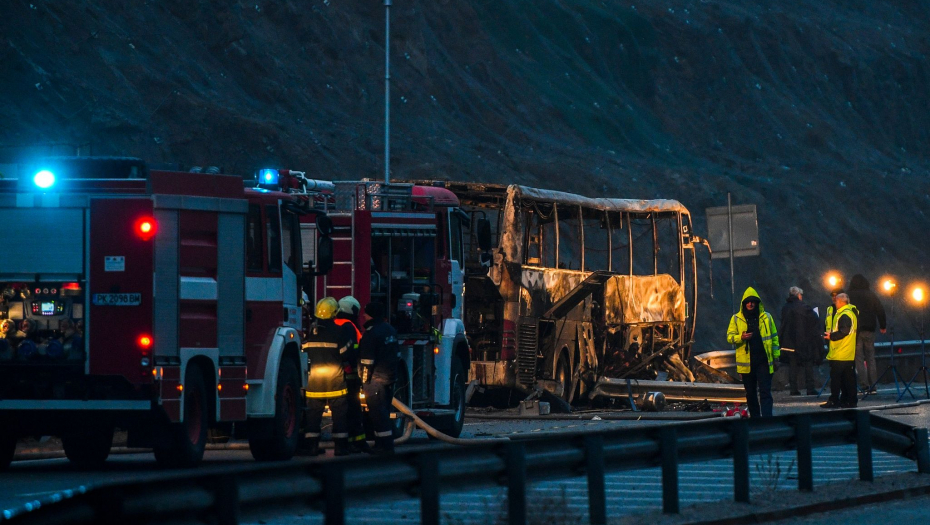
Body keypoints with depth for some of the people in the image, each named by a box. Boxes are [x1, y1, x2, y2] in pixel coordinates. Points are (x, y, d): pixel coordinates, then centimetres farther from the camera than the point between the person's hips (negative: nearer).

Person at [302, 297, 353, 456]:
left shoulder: (310, 332, 2)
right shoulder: (338, 331, -10)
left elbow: (305, 354, 9)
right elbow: (347, 353, -8)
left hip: (315, 380, 3)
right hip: (335, 380, -3)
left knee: (313, 413, 8)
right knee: (339, 413, 2)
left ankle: (311, 446, 6)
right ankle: (340, 446, 0)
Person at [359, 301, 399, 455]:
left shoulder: (371, 333, -15)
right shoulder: (390, 330, 12)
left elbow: (367, 359, -17)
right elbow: (396, 353, 20)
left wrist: (366, 378, -11)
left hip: (376, 378, -9)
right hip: (391, 376, 9)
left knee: (377, 412, -6)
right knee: (385, 412, 15)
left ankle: (384, 445, -8)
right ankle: (386, 443, 18)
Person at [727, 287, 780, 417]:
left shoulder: (766, 317, 8)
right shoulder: (736, 319, 7)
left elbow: (774, 338, 11)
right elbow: (729, 337, 5)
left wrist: (776, 357, 7)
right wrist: (741, 337, -16)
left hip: (763, 361, -1)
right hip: (746, 362, 1)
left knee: (765, 392, -8)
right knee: (751, 393, 10)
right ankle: (754, 418, 20)